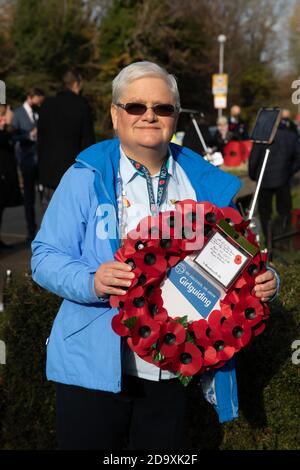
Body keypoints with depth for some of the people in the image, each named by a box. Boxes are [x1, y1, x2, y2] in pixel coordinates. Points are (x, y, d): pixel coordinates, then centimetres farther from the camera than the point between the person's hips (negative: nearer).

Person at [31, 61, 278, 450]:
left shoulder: (206, 184, 5)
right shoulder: (86, 178, -6)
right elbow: (46, 257, -9)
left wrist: (262, 283, -8)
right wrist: (91, 281, -28)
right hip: (97, 369, -3)